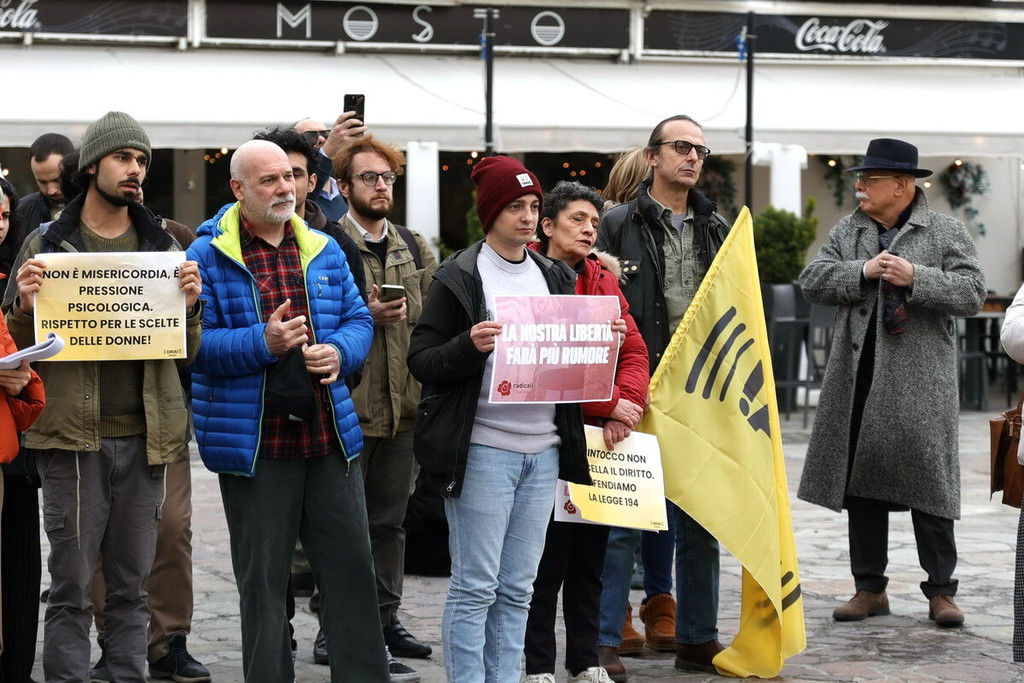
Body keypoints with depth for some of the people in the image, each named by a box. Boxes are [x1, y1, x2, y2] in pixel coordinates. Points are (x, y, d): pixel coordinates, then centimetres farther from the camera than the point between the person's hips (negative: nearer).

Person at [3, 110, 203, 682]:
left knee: (132, 587, 9)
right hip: (74, 437, -3)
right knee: (72, 589, -1)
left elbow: (188, 354, 12)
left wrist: (188, 307, -6)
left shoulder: (163, 247, 11)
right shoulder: (47, 244, 3)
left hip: (145, 436, 3)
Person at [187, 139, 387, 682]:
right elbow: (194, 341, -10)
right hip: (253, 445, -4)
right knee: (261, 581, 5)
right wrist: (263, 342, -21)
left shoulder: (324, 250, 12)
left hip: (329, 436, 4)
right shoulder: (209, 256, -4)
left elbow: (358, 320, 14)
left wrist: (339, 351, -8)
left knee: (351, 568, 6)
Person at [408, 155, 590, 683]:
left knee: (518, 589, 9)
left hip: (543, 450, 6)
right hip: (482, 449, -6)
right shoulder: (459, 277, -3)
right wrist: (470, 345, -23)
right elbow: (422, 361, -6)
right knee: (475, 587, -5)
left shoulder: (555, 278, 15)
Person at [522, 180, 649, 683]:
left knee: (590, 555, 11)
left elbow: (632, 349, 7)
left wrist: (627, 403, -12)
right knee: (548, 556, -2)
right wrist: (607, 403, -16)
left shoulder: (604, 278, 13)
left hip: (602, 434, 6)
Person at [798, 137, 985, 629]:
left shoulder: (945, 233, 2)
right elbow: (812, 282, 3)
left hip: (920, 383, -4)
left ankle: (941, 591, 5)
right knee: (861, 483, 7)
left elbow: (972, 293, -7)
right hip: (859, 378, 4)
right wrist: (863, 272, -11)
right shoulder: (847, 231, 13)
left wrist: (916, 278, -18)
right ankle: (869, 588, 16)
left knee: (927, 485, -2)